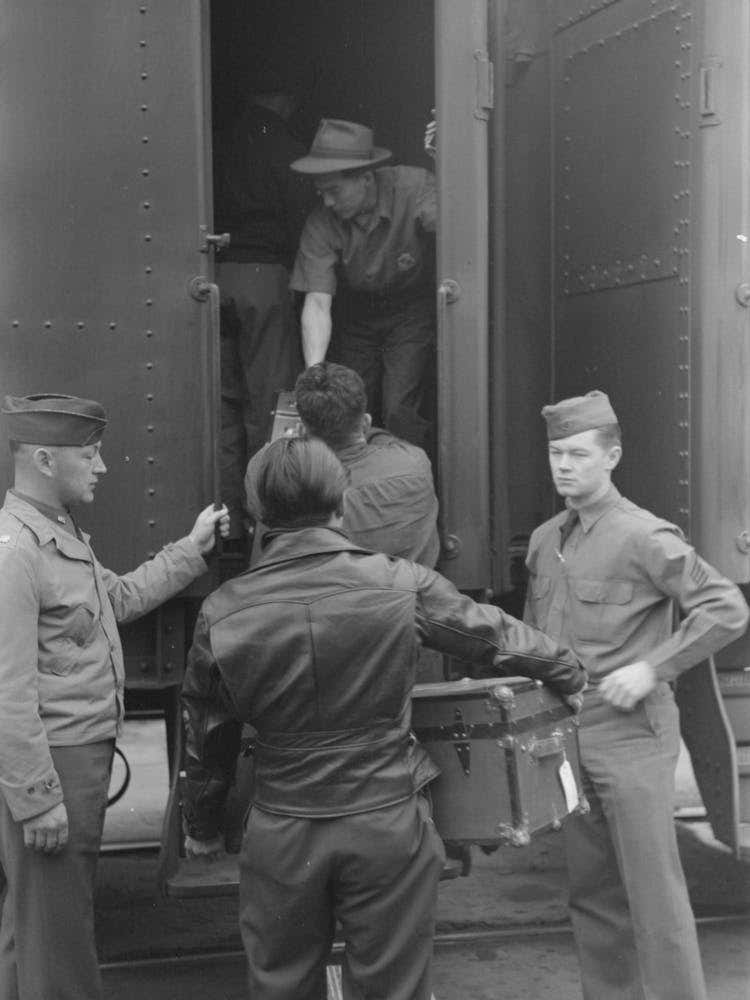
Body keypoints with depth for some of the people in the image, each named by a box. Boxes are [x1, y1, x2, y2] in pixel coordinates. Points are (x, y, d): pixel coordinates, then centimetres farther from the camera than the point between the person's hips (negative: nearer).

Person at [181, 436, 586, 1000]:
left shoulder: (223, 613, -5)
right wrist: (572, 676, 23)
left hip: (281, 835, 1)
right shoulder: (402, 585, -10)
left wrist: (201, 828, 22)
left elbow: (207, 736, 6)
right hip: (388, 822, -1)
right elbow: (497, 636, 5)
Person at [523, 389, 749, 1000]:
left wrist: (653, 667, -17)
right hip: (565, 737, 7)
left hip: (632, 737, -7)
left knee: (653, 890, -3)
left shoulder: (644, 537, -11)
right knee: (592, 892, 14)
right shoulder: (544, 542, 11)